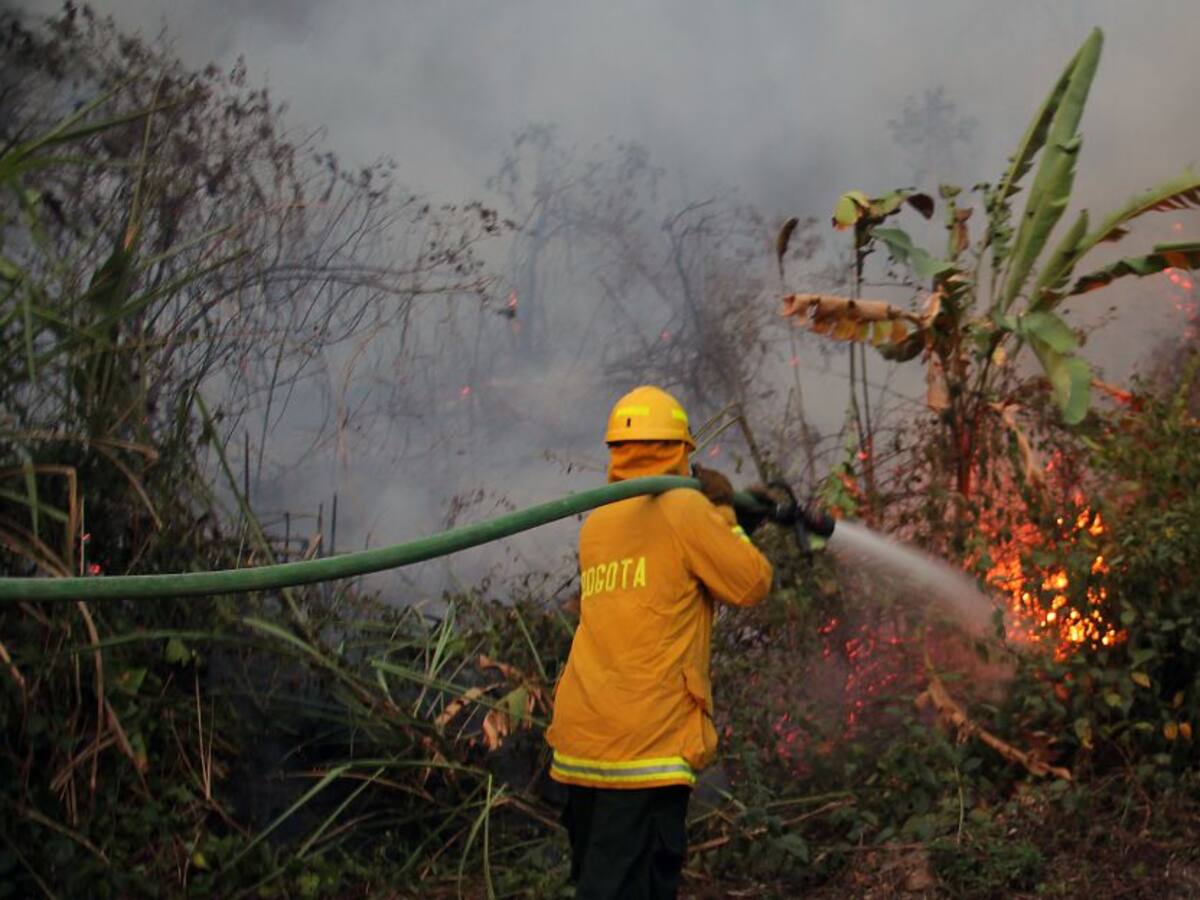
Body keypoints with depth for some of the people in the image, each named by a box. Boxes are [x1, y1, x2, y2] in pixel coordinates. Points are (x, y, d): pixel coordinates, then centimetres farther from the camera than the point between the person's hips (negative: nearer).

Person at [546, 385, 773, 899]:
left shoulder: (596, 524, 14)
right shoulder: (684, 509, -6)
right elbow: (752, 583, -2)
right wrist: (725, 521, 12)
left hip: (580, 739, 7)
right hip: (647, 740, -7)